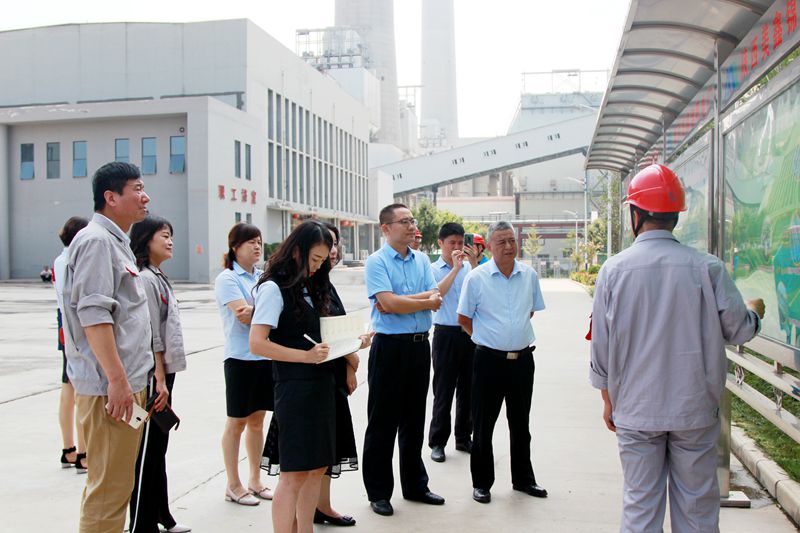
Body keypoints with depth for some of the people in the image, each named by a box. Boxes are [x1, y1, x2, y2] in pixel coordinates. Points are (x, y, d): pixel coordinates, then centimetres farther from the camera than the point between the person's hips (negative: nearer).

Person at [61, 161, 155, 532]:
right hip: (110, 386, -10)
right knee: (109, 487, -5)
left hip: (127, 383, 10)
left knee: (112, 483, 17)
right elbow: (93, 314, -21)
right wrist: (117, 379, -23)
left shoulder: (117, 243, 19)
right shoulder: (96, 241, -12)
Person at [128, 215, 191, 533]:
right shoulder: (145, 280, -14)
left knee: (159, 447, 16)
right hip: (152, 376, -10)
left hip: (165, 372, 10)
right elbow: (151, 336, -18)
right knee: (147, 451, -2)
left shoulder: (159, 278, 15)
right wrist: (160, 380, -19)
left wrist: (166, 378, 19)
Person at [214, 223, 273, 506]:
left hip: (266, 356, 6)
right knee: (237, 422, 6)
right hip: (241, 357, -6)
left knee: (257, 420, 14)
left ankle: (255, 481, 25)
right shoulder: (227, 278, -7)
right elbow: (244, 315, -18)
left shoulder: (262, 277, 11)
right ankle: (233, 485, 18)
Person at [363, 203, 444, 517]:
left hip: (420, 346, 6)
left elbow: (436, 299, -1)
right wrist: (426, 302, -8)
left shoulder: (422, 260, 10)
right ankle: (378, 492, 16)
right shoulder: (377, 262, -8)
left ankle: (415, 485, 29)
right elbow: (388, 303, -21)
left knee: (414, 420, 16)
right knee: (382, 423, 4)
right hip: (390, 347, -6)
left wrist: (400, 302, -16)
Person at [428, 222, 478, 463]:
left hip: (470, 333, 3)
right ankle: (437, 442, 14)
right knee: (443, 391, 3)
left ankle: (464, 438, 25)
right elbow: (436, 293, -18)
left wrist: (474, 263, -14)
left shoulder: (469, 267, 7)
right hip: (446, 333, -3)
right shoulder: (433, 269, -2)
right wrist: (455, 268, -19)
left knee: (467, 389, 12)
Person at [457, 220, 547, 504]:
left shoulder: (529, 275, 3)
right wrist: (488, 338, 5)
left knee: (521, 424, 16)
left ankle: (523, 479, 31)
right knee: (483, 425, 5)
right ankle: (481, 483, 19)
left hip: (522, 358, 4)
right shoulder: (476, 278, -8)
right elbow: (464, 318, 0)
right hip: (489, 360, -3)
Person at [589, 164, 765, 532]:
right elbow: (739, 330, 0)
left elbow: (601, 345, -1)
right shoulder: (706, 267, -8)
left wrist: (609, 401, 12)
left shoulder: (613, 270, -6)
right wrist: (754, 311, 23)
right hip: (694, 409, 0)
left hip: (635, 410, 0)